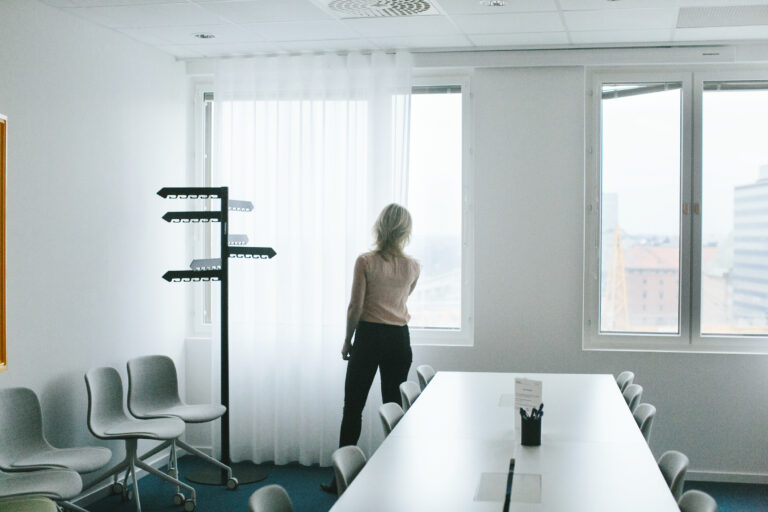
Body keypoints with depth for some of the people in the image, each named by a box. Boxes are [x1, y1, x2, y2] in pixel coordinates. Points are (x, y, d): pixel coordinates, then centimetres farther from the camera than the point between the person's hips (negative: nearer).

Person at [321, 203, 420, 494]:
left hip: (369, 336, -3)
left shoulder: (365, 262, -9)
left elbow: (356, 307, -9)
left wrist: (347, 340, 4)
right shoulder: (413, 267, 0)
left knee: (353, 407, 5)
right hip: (399, 339, 3)